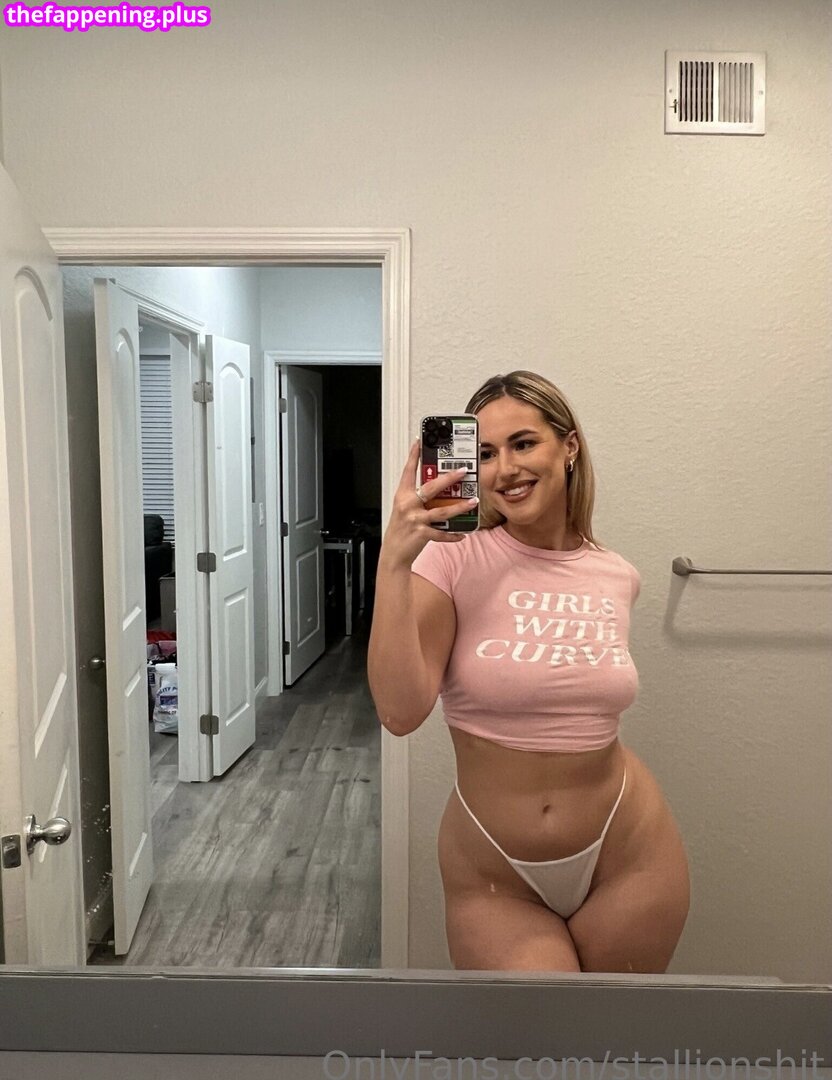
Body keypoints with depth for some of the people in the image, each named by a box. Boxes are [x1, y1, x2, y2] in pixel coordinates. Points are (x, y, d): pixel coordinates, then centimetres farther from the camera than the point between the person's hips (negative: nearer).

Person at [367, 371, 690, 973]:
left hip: (628, 858, 4)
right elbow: (401, 712, -27)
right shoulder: (453, 560, -14)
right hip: (492, 877, -3)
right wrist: (394, 559, -33)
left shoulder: (617, 578, -2)